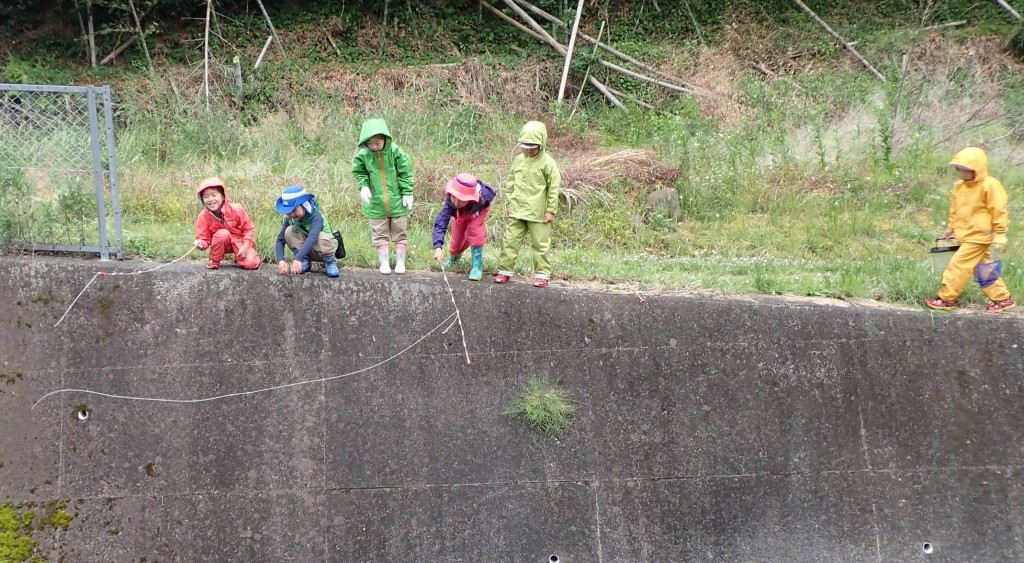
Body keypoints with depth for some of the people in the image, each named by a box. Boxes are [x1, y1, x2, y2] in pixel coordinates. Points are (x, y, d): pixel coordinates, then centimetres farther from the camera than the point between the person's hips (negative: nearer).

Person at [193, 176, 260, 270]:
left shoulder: (236, 209, -21)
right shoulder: (203, 216, -16)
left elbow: (248, 229, -10)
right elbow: (203, 238, -14)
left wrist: (245, 246, -22)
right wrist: (201, 244, -39)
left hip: (240, 242, 0)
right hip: (221, 244, 0)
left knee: (251, 263, -25)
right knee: (223, 233, -36)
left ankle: (239, 257, 13)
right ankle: (214, 261, -11)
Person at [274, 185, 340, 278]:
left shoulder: (316, 217, -31)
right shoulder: (289, 219, -14)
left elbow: (312, 238, -46)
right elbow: (280, 240, -18)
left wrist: (298, 259, -57)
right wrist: (281, 260, -37)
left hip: (323, 249, -4)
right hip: (305, 251, 4)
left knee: (321, 237, -38)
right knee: (289, 231, -21)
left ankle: (330, 261, -10)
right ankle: (304, 262, -9)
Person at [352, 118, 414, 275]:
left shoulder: (395, 151, -14)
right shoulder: (363, 155, -11)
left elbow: (405, 173, -5)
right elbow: (359, 173, 4)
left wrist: (407, 193, -5)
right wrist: (363, 186, -13)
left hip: (397, 202, -1)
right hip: (376, 203, 1)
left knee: (399, 232, 9)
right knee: (379, 234, 8)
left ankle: (400, 262, 20)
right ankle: (384, 262, 19)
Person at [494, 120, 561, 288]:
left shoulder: (547, 163, -8)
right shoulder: (519, 160, 7)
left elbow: (554, 188, -7)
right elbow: (510, 183, 15)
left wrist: (551, 210, -8)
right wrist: (508, 204, 13)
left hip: (538, 213, -4)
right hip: (517, 211, 4)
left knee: (540, 244, 3)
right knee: (510, 240, 5)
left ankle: (542, 273, 11)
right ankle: (504, 270, 11)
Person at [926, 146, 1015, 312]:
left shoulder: (990, 186, -17)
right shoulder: (960, 187, 7)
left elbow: (999, 211, -15)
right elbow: (955, 209, 21)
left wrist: (1000, 234, -15)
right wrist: (952, 227, 23)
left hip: (979, 237, -9)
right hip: (967, 235, 9)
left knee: (959, 265, -8)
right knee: (983, 270, 13)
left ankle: (946, 298, 1)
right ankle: (1003, 298, 22)